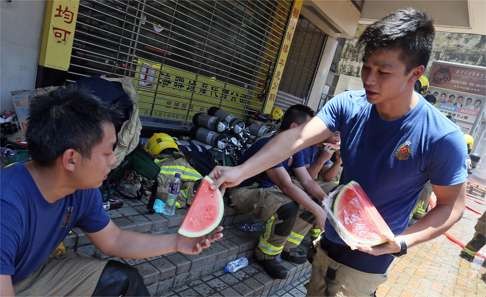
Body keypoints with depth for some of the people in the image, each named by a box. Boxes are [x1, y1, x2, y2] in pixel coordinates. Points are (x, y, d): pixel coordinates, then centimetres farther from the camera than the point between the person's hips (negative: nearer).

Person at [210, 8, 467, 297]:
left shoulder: (442, 138, -23)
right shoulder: (348, 105, -14)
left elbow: (452, 206, -12)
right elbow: (297, 138, -24)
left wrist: (401, 242, -26)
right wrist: (241, 171, -35)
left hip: (369, 256, -4)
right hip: (331, 240, 5)